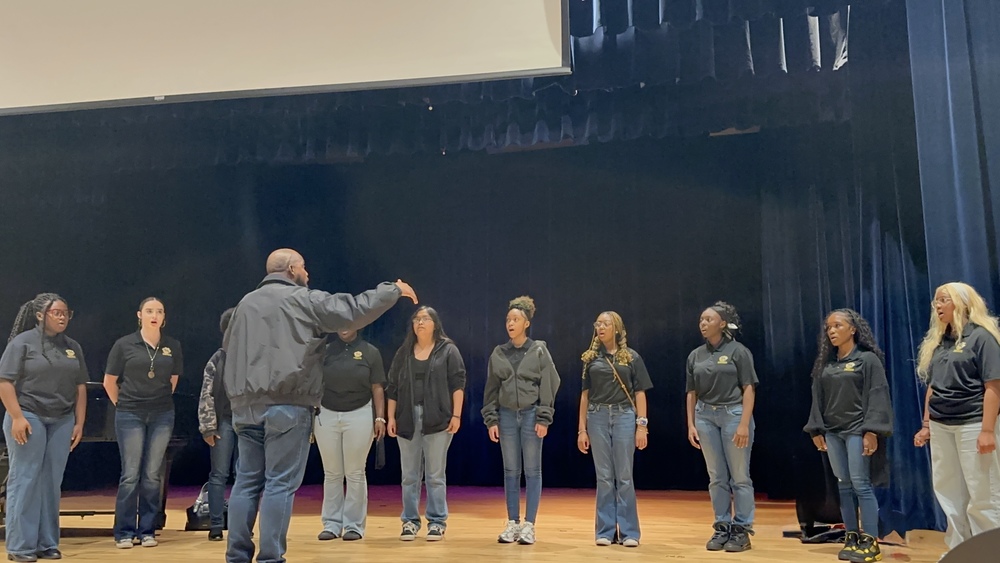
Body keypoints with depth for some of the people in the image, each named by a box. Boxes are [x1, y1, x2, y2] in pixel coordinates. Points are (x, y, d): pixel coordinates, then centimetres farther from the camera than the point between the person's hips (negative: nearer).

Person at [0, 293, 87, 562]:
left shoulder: (73, 347, 11)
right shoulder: (23, 342, -3)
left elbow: (80, 387, 12)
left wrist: (79, 423, 7)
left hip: (62, 421, 5)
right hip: (28, 418, -4)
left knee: (52, 482, 8)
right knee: (25, 480, -1)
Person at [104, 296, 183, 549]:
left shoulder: (173, 347, 2)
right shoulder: (124, 344, -3)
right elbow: (109, 382, 5)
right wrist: (125, 405, 9)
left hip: (162, 416, 2)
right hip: (130, 416, -2)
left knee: (153, 475, 6)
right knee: (130, 475, 1)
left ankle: (147, 531, 15)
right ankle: (124, 532, 12)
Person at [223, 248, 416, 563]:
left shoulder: (246, 303, 17)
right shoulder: (304, 299, -2)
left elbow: (229, 348, 23)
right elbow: (354, 311, -3)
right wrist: (393, 289, 7)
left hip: (246, 406, 6)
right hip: (287, 406, -6)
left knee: (247, 481, 10)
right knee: (280, 483, -2)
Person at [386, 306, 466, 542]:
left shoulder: (448, 350, 2)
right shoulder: (403, 353, 11)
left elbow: (457, 384, -2)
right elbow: (393, 387, 11)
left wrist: (456, 415, -9)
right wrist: (391, 417, 4)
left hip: (437, 419, -3)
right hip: (408, 419, 3)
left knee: (435, 475, 2)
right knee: (409, 475, 7)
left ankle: (437, 522, 10)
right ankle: (410, 521, 16)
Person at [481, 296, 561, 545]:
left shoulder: (539, 351, -1)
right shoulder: (498, 353, 6)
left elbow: (547, 386, -4)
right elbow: (491, 388, 8)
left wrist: (543, 419, -10)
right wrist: (491, 419, 2)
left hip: (531, 415, -3)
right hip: (506, 416, 3)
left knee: (532, 471, 3)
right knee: (510, 471, 7)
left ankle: (529, 525, 9)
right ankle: (512, 523, 15)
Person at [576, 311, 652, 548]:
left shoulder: (631, 357, 3)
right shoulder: (591, 358, 7)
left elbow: (639, 393, 2)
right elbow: (585, 394, 7)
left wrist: (642, 425, -7)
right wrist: (582, 429, 3)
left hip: (624, 416, -1)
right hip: (597, 417, 2)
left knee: (624, 476, 2)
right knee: (604, 477, 5)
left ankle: (629, 531, 11)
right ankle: (605, 530, 13)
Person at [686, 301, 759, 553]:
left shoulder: (738, 351, -4)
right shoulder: (695, 355, 9)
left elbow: (749, 389, -8)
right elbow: (692, 392, 11)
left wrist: (744, 424, -15)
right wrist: (691, 424, 5)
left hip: (734, 413, -4)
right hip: (705, 416, 4)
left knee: (739, 476, 1)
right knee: (717, 477, 9)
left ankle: (742, 530, 10)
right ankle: (722, 528, 18)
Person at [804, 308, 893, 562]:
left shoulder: (868, 359, -3)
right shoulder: (825, 364, 12)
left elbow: (877, 398, -9)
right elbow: (818, 398, 13)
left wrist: (871, 431, -17)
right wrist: (816, 430, 8)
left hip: (857, 430, -5)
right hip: (833, 432, 5)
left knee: (861, 484, -7)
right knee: (844, 486, 7)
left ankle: (871, 542, 0)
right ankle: (852, 538, 14)